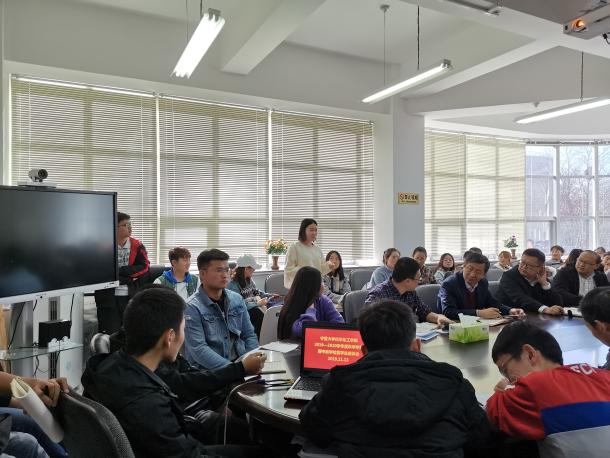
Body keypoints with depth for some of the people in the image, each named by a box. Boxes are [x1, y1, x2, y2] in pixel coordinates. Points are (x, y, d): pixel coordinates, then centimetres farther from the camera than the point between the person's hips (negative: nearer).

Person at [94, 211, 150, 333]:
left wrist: (119, 271, -12)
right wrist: (131, 276, -12)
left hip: (131, 296, 2)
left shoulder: (137, 246, 6)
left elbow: (144, 267, -5)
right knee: (109, 334, 2)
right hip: (108, 297, -2)